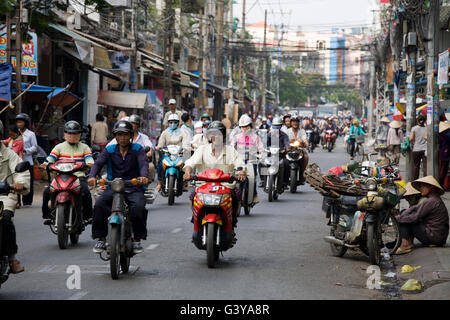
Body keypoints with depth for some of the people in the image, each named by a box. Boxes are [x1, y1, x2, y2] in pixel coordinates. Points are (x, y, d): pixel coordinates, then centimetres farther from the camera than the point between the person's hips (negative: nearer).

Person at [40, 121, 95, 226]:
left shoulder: (84, 147, 17)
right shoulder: (59, 147, 18)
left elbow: (89, 161, 3)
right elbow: (50, 159, 7)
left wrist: (90, 164, -20)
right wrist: (45, 164, -15)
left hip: (78, 176, -1)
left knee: (85, 191, -31)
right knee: (47, 191, -23)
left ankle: (88, 215, -16)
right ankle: (47, 215, -8)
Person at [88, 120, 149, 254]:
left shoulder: (137, 149, 7)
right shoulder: (109, 150, 11)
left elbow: (143, 163, -10)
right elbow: (98, 163, -2)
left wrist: (144, 176, -34)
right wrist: (92, 176, -25)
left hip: (133, 188, -1)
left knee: (139, 206, -32)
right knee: (99, 204, -26)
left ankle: (137, 239, -13)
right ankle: (100, 239, -12)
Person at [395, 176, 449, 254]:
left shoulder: (431, 202, -18)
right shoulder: (435, 199, 13)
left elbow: (415, 218, -16)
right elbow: (415, 208, 13)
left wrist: (399, 218, -3)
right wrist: (401, 215, -2)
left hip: (433, 238, -10)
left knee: (403, 221, -3)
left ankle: (405, 244, -11)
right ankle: (410, 242, 8)